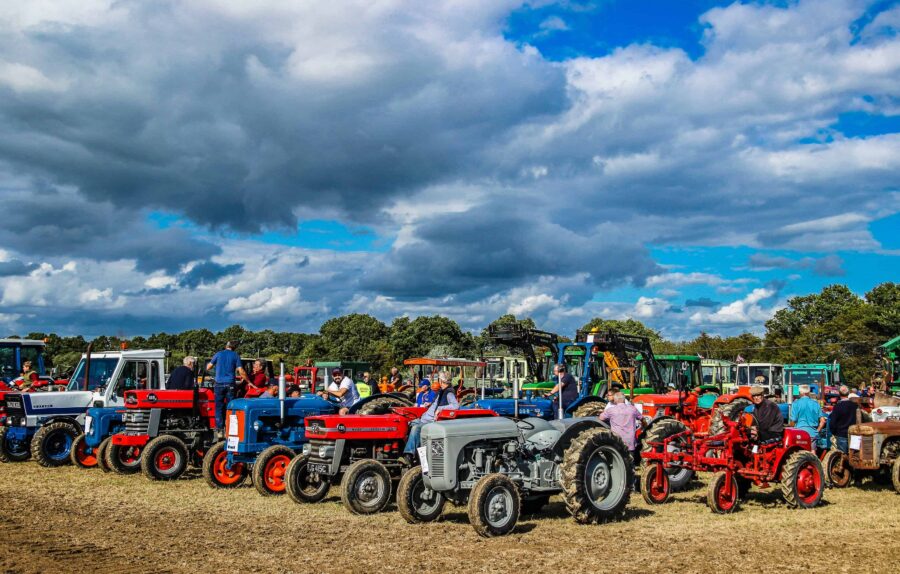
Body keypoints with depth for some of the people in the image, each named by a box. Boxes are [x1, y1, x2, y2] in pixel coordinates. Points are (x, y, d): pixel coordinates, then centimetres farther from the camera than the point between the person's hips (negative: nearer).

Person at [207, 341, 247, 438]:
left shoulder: (218, 354, 3)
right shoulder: (236, 356, 2)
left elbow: (208, 367, 7)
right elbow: (241, 372, -5)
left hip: (219, 384, 1)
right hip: (230, 384, 0)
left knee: (219, 408, 6)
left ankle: (220, 430, 4)